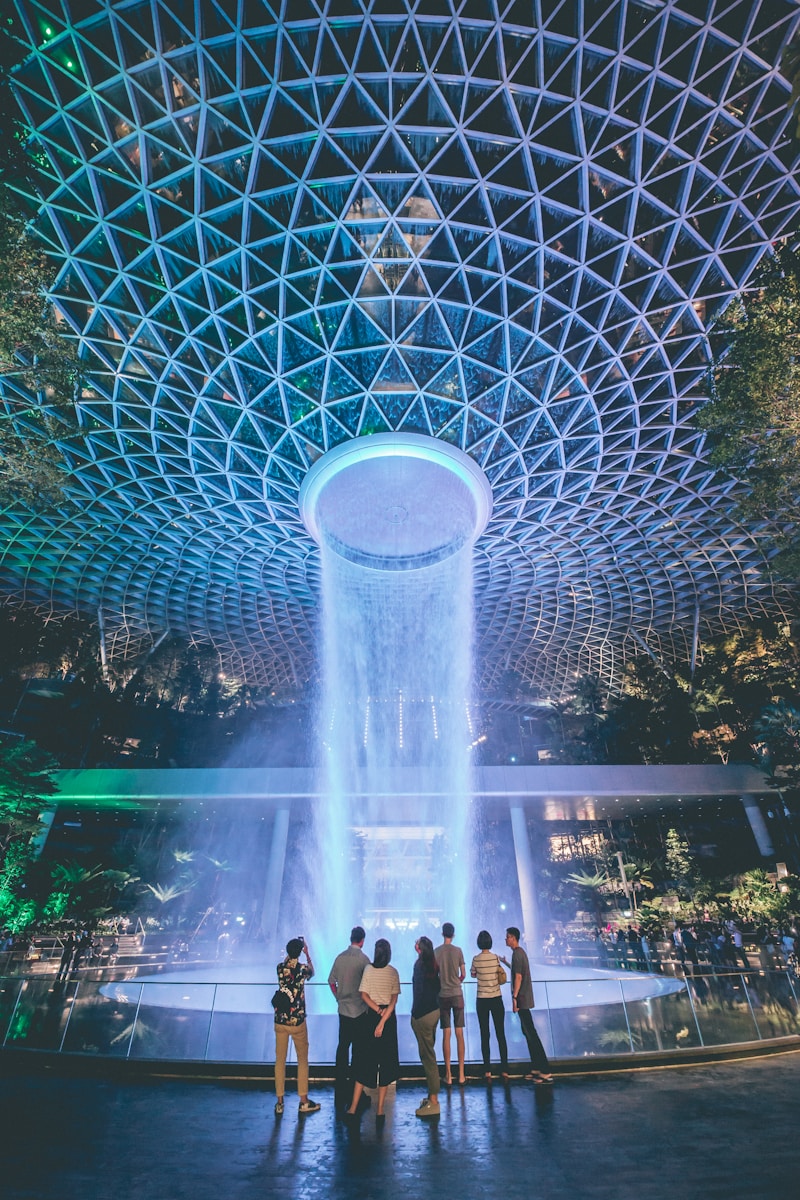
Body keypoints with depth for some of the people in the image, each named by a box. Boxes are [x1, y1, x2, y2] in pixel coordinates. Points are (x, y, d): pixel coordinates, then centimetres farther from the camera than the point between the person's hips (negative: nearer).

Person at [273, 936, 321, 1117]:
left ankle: (279, 1103, 22)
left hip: (280, 1022, 3)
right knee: (302, 1060, 13)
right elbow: (312, 973, 8)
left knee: (280, 1061, 15)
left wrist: (291, 951, 22)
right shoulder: (303, 968, -16)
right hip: (298, 1021, -3)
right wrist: (307, 954, 15)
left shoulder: (280, 967, -8)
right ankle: (303, 1102, 21)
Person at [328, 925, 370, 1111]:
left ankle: (340, 1089, 23)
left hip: (343, 1009, 5)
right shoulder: (363, 958, -16)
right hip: (359, 1011, -5)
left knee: (342, 1046, 14)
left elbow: (331, 981, 7)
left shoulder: (340, 957, 0)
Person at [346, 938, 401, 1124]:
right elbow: (394, 999, -10)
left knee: (364, 1062, 11)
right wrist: (383, 1021, -12)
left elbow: (364, 995, -9)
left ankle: (353, 1108, 15)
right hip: (389, 1017, 0)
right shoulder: (393, 972, -6)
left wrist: (377, 1010, -10)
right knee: (386, 1063, 12)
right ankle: (380, 1111, 17)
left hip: (372, 1016, 0)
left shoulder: (368, 969, -7)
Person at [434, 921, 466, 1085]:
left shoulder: (436, 951, -4)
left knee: (446, 1034, 6)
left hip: (443, 995, 0)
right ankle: (461, 1075, 11)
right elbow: (463, 975, 0)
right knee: (459, 1033, 7)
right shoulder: (458, 950, -5)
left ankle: (448, 1075, 10)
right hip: (457, 994, 0)